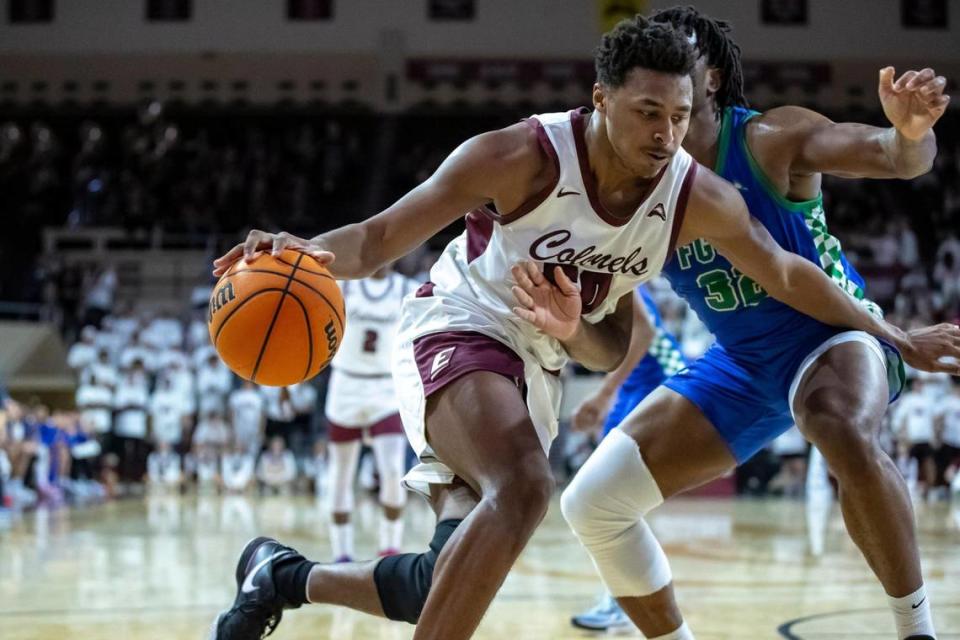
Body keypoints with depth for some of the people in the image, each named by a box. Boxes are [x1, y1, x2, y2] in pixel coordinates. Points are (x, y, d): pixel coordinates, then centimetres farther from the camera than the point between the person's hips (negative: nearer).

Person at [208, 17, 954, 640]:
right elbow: (384, 235, -26)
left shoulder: (700, 199, -12)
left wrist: (894, 338, 11)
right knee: (524, 485, -35)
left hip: (535, 371, 6)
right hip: (456, 331, -6)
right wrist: (308, 251, -47)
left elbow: (787, 276, 5)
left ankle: (283, 575, 25)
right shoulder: (523, 157, -26)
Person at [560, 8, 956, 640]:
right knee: (593, 503, -2)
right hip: (740, 365, 6)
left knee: (846, 435, -42)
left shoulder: (769, 139, -17)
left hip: (833, 334, -5)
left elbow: (890, 155, -31)